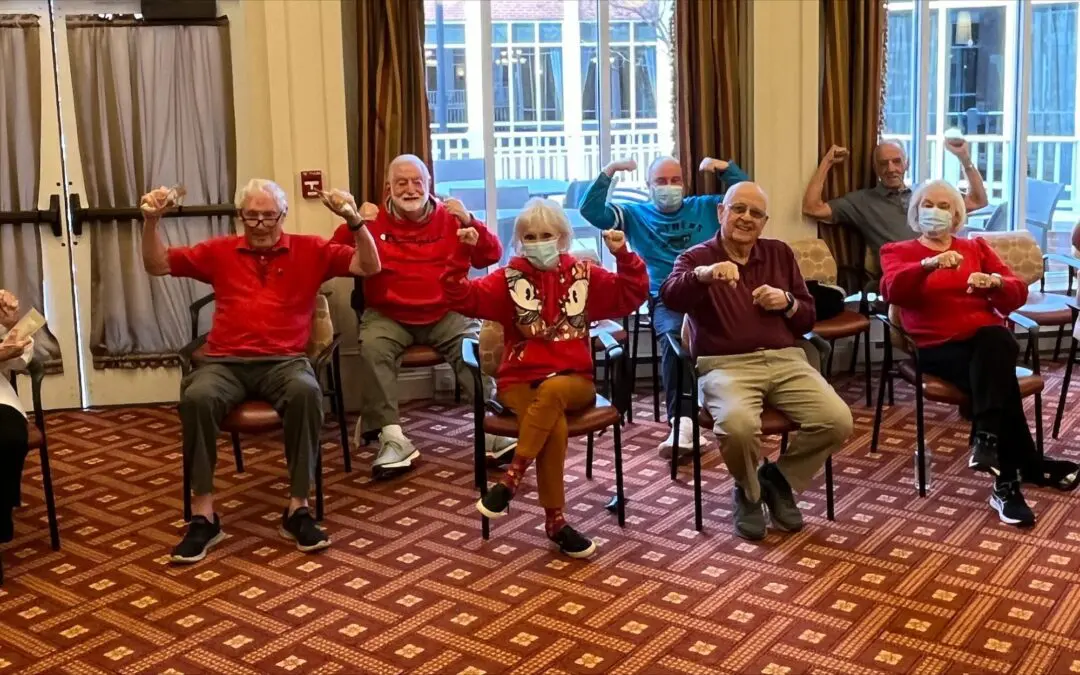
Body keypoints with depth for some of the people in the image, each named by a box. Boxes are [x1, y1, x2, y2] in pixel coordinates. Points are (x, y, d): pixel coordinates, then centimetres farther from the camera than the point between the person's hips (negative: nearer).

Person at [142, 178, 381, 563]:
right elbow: (157, 266, 18)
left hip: (284, 361, -1)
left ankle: (297, 508, -25)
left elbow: (369, 267, 4)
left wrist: (356, 222, -12)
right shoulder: (219, 251, 16)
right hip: (226, 362, 1)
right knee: (197, 396, -33)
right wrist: (151, 222, 1)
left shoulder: (310, 250, 11)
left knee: (306, 391, -37)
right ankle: (203, 515, -22)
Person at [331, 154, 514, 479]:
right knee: (372, 347, -31)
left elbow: (491, 256, 3)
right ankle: (393, 438, -32)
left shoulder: (449, 218, 8)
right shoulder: (374, 221, 6)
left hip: (446, 314, 1)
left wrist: (469, 221, -12)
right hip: (388, 316, 0)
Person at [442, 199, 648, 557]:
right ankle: (555, 521, -21)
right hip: (521, 382, -1)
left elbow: (632, 295, 5)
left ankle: (510, 478, -27)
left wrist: (623, 256, -10)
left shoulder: (584, 274, 9)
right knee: (553, 424, -32)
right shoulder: (509, 278, 6)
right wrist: (463, 252, -18)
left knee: (552, 391, -36)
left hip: (574, 381, 1)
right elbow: (462, 297, -6)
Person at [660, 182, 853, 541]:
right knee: (738, 425, -36)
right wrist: (704, 275, -39)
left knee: (838, 421, -20)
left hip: (785, 361, 4)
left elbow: (809, 319, 20)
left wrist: (787, 302, -3)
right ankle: (748, 491, 0)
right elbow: (670, 297, -19)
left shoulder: (780, 254, 18)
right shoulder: (696, 258, 5)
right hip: (726, 366, -4)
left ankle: (779, 478, 9)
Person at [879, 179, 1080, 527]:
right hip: (939, 346, -2)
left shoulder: (977, 247, 22)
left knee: (994, 339, -37)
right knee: (1000, 380, -30)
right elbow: (892, 291, -11)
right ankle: (1030, 467, -22)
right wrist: (929, 264, -28)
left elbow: (1018, 294, 12)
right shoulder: (898, 251, 13)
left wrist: (994, 282, -11)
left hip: (988, 338, 2)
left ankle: (987, 439, -39)